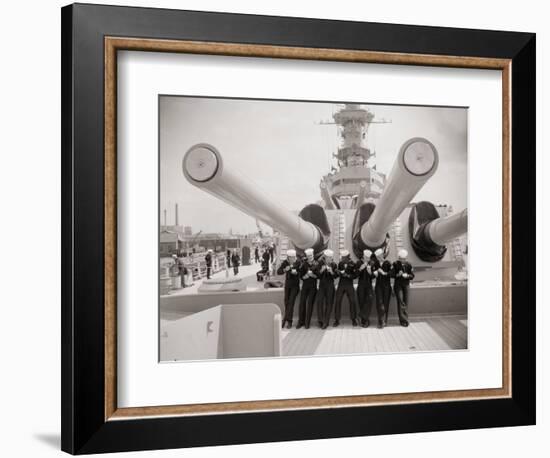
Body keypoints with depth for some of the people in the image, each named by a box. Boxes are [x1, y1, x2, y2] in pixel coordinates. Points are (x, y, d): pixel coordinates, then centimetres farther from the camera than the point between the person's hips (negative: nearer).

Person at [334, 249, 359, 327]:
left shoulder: (352, 264, -5)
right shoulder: (340, 263, 5)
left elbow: (355, 275, -7)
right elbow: (338, 273, 9)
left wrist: (348, 275, -21)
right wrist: (340, 273, -13)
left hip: (349, 285, -2)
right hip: (341, 284, 2)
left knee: (353, 301, -5)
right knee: (337, 301, -3)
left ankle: (354, 319, 10)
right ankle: (337, 320, 5)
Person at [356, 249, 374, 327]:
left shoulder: (372, 263, -1)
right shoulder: (359, 263, 0)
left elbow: (373, 276, -1)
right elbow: (356, 274, -4)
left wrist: (370, 272, -20)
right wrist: (360, 269, -20)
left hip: (369, 285, -1)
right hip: (361, 285, 1)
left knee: (368, 301, -12)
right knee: (361, 302, 2)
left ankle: (365, 319, -8)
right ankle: (365, 320, 12)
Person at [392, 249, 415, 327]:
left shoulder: (408, 264, 2)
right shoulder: (395, 264, -5)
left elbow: (412, 276, 3)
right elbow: (392, 275, -5)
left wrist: (407, 276, -16)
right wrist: (398, 275, -23)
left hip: (406, 285, 3)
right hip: (398, 285, -3)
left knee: (406, 302, 4)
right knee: (400, 301, -11)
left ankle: (405, 319, 13)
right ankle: (403, 320, -9)